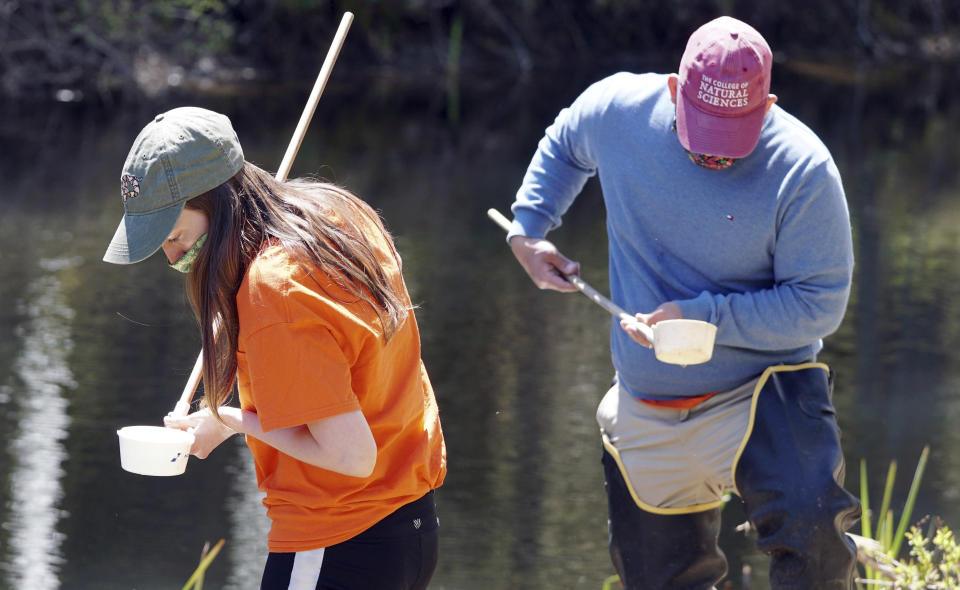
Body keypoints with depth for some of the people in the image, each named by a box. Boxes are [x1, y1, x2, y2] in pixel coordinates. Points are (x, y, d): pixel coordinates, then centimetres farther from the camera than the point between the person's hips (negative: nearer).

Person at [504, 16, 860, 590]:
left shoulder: (803, 170, -19)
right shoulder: (616, 110, -8)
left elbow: (820, 303, -18)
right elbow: (561, 148, 18)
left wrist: (703, 316, -24)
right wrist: (527, 229, 8)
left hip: (761, 391, -4)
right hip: (645, 409, 4)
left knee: (811, 532, -30)